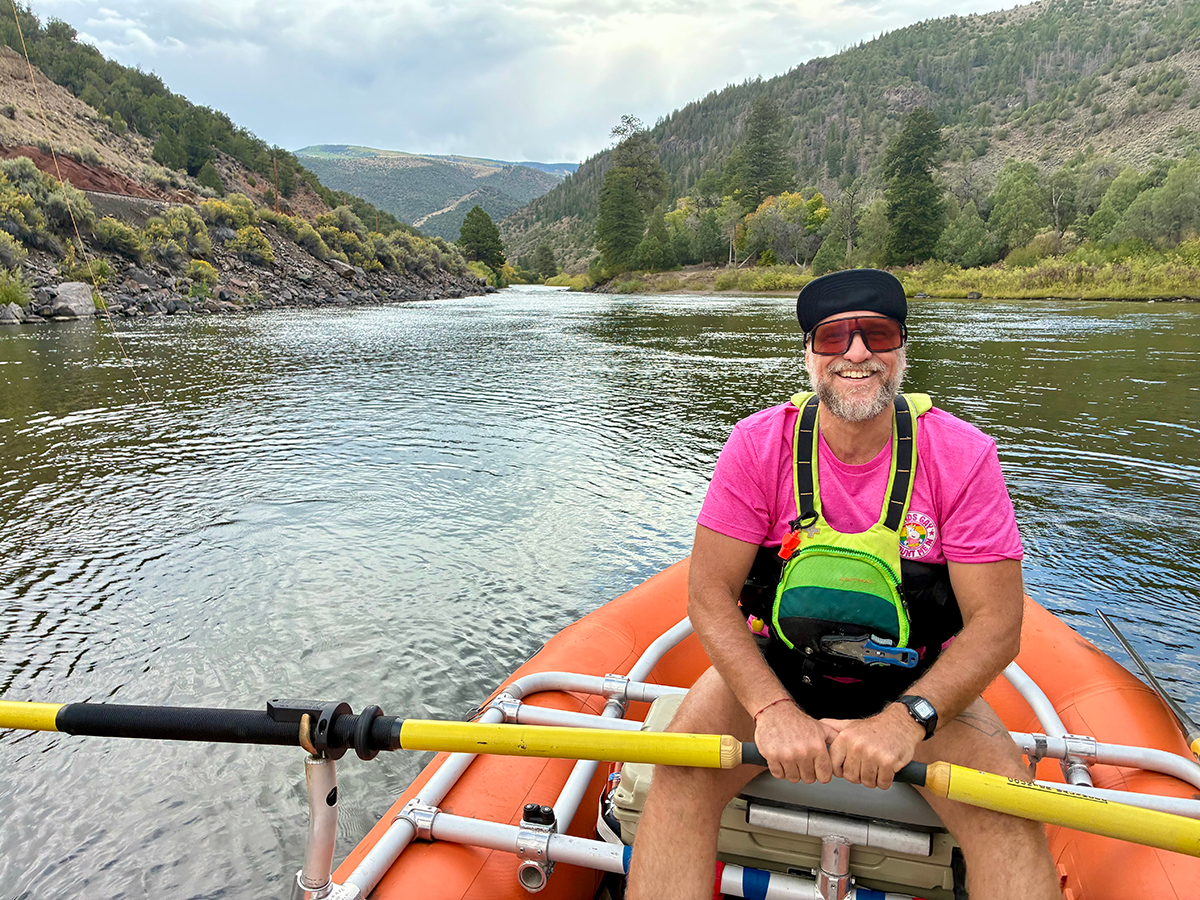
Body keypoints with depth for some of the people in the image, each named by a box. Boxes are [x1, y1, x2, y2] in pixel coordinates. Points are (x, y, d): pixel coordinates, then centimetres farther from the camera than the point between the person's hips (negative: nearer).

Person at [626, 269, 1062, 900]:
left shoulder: (961, 455, -13)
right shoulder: (759, 444, -14)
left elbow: (997, 625, -14)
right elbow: (710, 594, -14)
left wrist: (905, 720, -29)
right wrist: (773, 708, -28)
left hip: (916, 682, 1)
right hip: (773, 666, 0)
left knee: (1006, 810, -24)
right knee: (679, 776, -24)